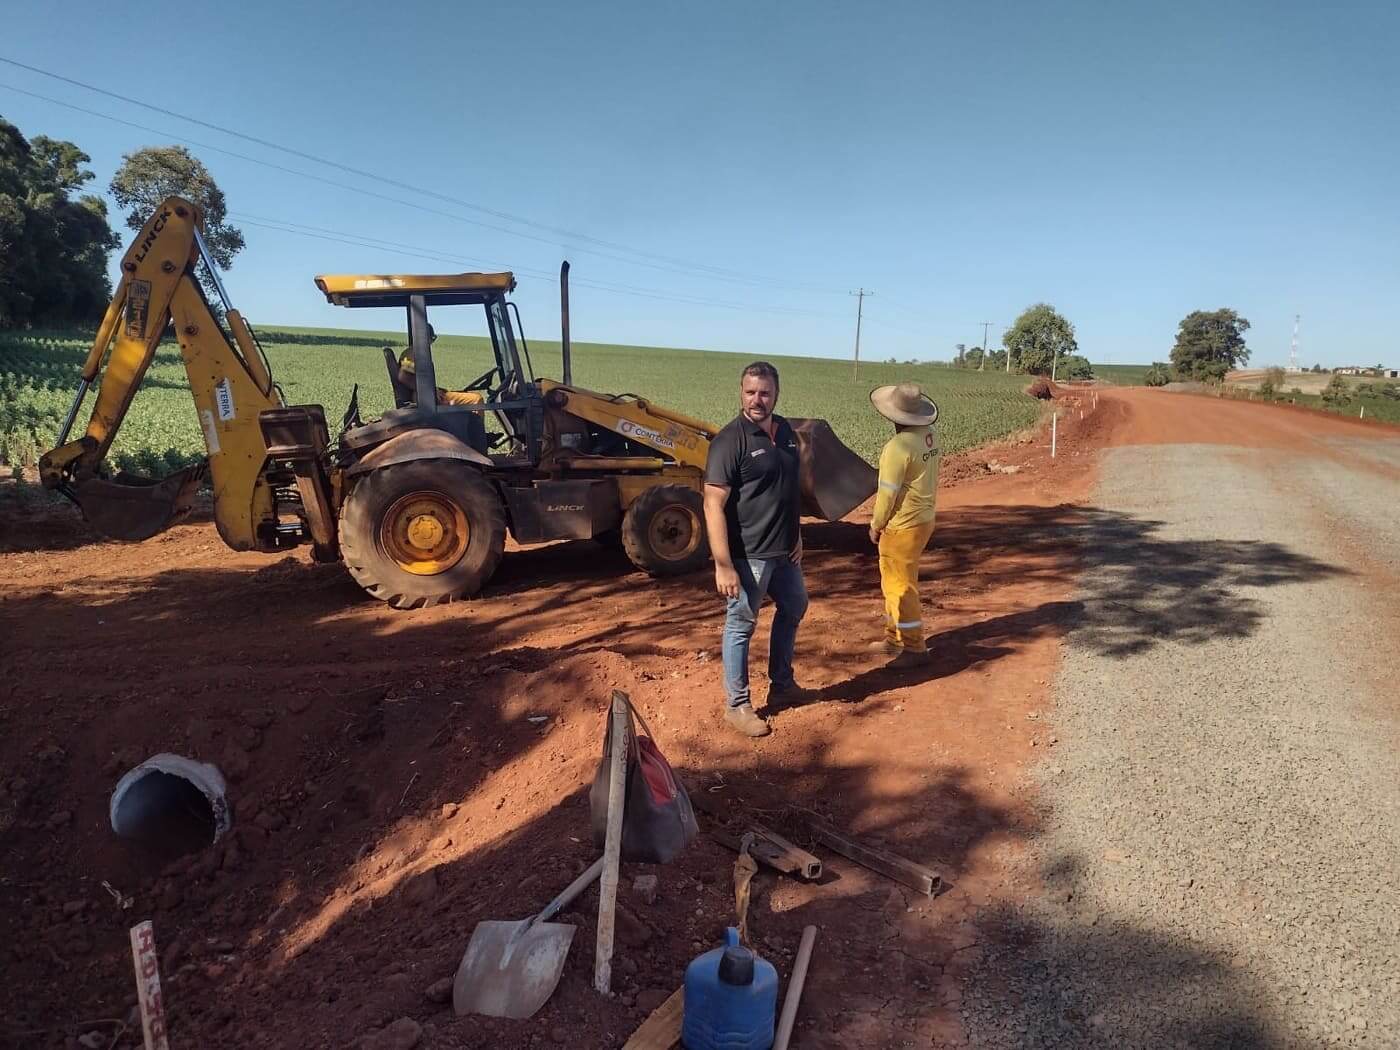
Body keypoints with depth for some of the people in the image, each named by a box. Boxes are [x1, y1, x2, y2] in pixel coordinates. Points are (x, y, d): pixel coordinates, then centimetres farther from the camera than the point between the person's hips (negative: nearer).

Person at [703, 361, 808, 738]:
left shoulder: (785, 431, 4)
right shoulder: (730, 440, -19)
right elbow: (714, 505, -22)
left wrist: (796, 535, 14)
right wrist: (723, 565, -25)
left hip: (783, 550, 8)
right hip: (747, 555, -8)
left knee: (794, 607, 24)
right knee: (741, 625, 6)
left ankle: (781, 683, 43)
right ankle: (737, 705, 22)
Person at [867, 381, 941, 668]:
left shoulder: (898, 446, -23)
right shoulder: (929, 435, 2)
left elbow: (888, 492, -19)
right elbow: (922, 477, 6)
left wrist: (876, 525, -5)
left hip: (902, 526, -9)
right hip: (923, 517, 9)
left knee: (901, 587, 2)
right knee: (894, 582, 20)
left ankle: (915, 649, 11)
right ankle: (895, 638, 31)